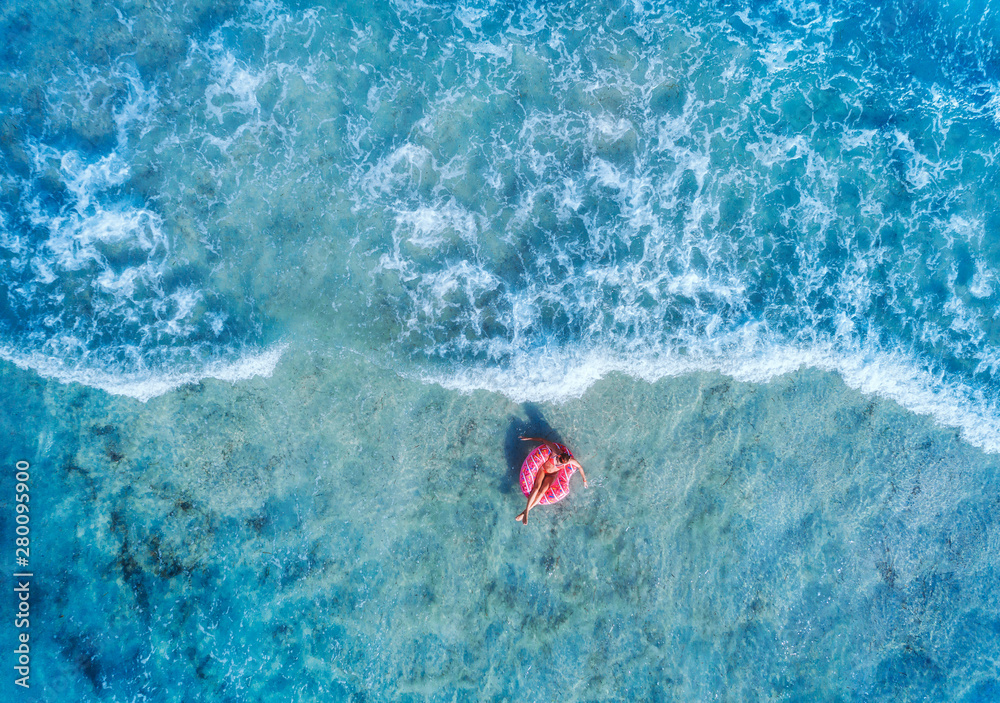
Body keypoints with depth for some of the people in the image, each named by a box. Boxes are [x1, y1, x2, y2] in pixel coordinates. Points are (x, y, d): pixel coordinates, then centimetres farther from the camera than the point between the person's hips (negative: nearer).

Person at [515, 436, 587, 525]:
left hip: (551, 475, 1)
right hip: (543, 469, -1)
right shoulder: (556, 452, -29)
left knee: (543, 491, -24)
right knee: (536, 487, -23)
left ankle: (526, 511, -22)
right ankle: (526, 513, -22)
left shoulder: (570, 461, -25)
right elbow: (544, 441, -20)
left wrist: (584, 479, 6)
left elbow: (579, 467, -5)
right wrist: (529, 438, -14)